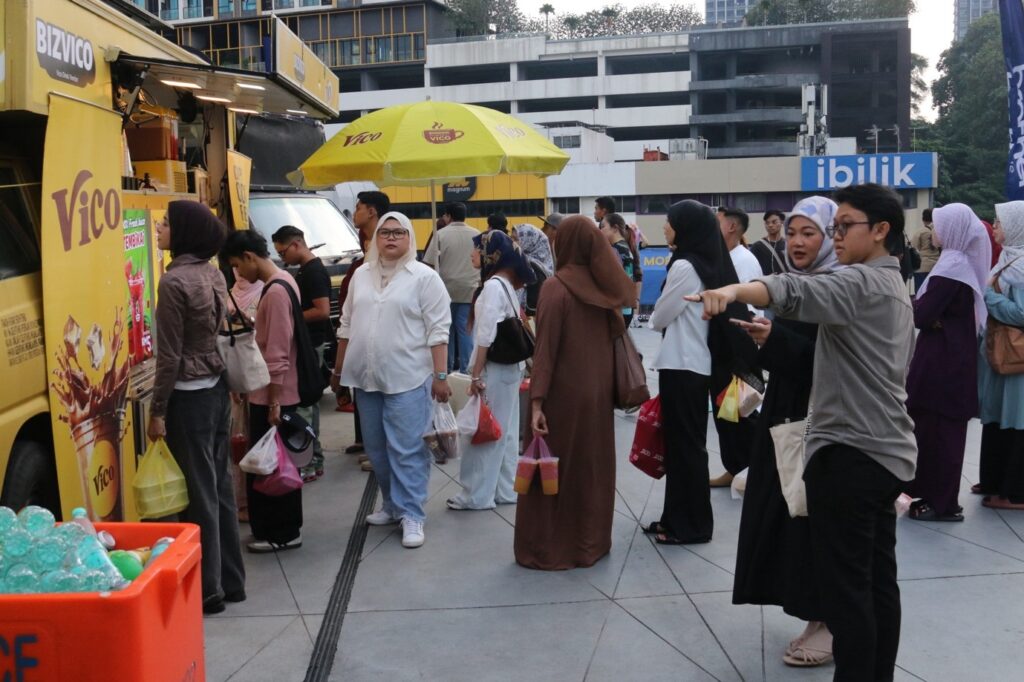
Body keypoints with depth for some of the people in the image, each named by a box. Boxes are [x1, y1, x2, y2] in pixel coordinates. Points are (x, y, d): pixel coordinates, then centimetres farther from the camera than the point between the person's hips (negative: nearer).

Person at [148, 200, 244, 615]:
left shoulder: (175, 281, -16)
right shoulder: (213, 274, 8)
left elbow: (170, 355, -16)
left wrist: (157, 411, -11)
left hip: (189, 396, -8)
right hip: (217, 390, 8)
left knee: (198, 494, 1)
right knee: (220, 487, 14)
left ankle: (209, 590, 11)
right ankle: (231, 581, 24)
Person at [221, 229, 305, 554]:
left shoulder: (275, 291, -20)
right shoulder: (283, 282, 10)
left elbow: (277, 355, -22)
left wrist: (273, 402, -19)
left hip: (273, 397, -10)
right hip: (279, 394, 10)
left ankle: (281, 533, 11)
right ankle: (285, 528, 26)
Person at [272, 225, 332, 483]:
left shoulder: (314, 271, -17)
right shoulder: (305, 270, 13)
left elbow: (322, 311, -24)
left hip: (310, 345, -10)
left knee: (303, 403, -6)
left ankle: (311, 463, 0)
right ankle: (312, 456, 23)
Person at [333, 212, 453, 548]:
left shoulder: (424, 277, -6)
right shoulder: (361, 276, 12)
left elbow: (438, 330, -9)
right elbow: (347, 325, 17)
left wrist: (440, 375, -14)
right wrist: (339, 369, 17)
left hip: (407, 378, -6)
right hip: (366, 378, 6)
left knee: (406, 449, -4)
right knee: (377, 449, 14)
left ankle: (411, 515, 3)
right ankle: (393, 504, 28)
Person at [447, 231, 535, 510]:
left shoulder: (493, 286, -16)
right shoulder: (507, 286, 10)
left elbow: (486, 335, -20)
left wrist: (476, 375, -19)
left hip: (493, 369, -9)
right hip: (509, 368, 9)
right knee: (505, 432, 13)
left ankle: (476, 495, 7)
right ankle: (505, 490, 21)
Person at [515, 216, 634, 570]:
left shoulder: (556, 287, -15)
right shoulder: (604, 285, 2)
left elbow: (546, 348, -18)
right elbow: (615, 333, 9)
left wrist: (536, 401, -16)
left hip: (563, 393, -6)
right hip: (598, 391, 6)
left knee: (554, 468, 5)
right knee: (593, 466, 15)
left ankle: (549, 549, 12)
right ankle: (592, 542, 25)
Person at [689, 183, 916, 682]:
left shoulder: (861, 282, -14)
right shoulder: (894, 288, 18)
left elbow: (798, 292, -36)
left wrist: (733, 292, -50)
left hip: (850, 450, -10)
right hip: (886, 449, 10)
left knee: (844, 582, -4)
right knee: (878, 579, 14)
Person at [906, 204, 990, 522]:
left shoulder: (950, 267, -17)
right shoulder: (965, 263, 11)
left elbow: (922, 316, -19)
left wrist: (908, 300, -1)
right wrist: (919, 303, -2)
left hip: (942, 358, -9)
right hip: (956, 354, 9)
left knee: (935, 427, -2)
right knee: (945, 427, 14)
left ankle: (942, 503, 6)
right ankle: (939, 495, 22)